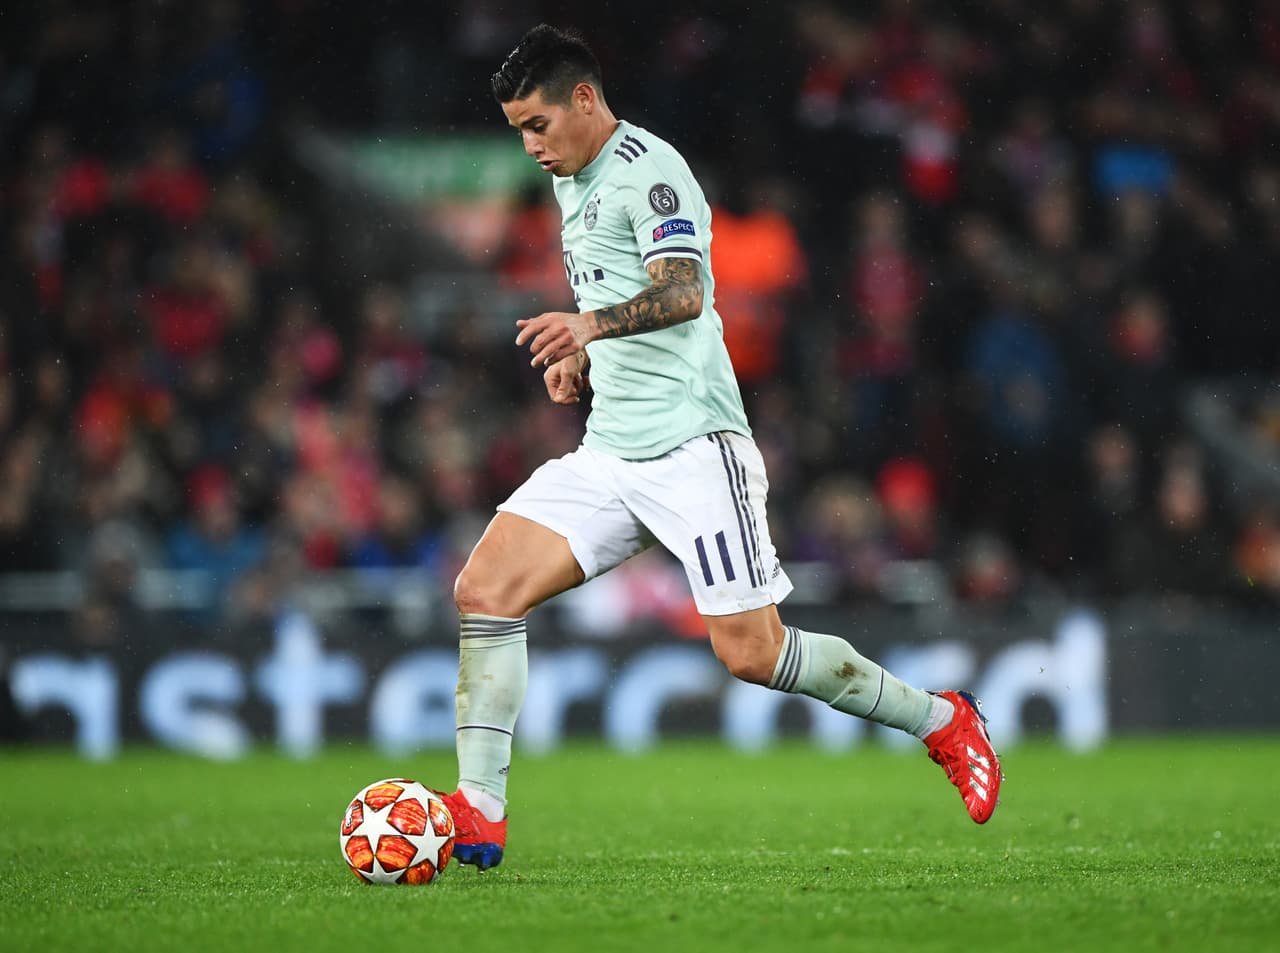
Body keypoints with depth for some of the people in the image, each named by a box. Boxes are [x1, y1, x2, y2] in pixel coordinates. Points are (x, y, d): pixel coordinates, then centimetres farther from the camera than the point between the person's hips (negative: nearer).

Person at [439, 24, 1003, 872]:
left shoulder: (648, 170, -10)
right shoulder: (574, 183, 18)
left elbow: (683, 292, -26)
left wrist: (593, 324, -44)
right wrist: (580, 357, 15)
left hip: (692, 445, -8)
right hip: (609, 453, 8)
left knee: (751, 652, -9)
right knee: (485, 589, -8)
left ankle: (942, 720, 10)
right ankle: (479, 815, -9)